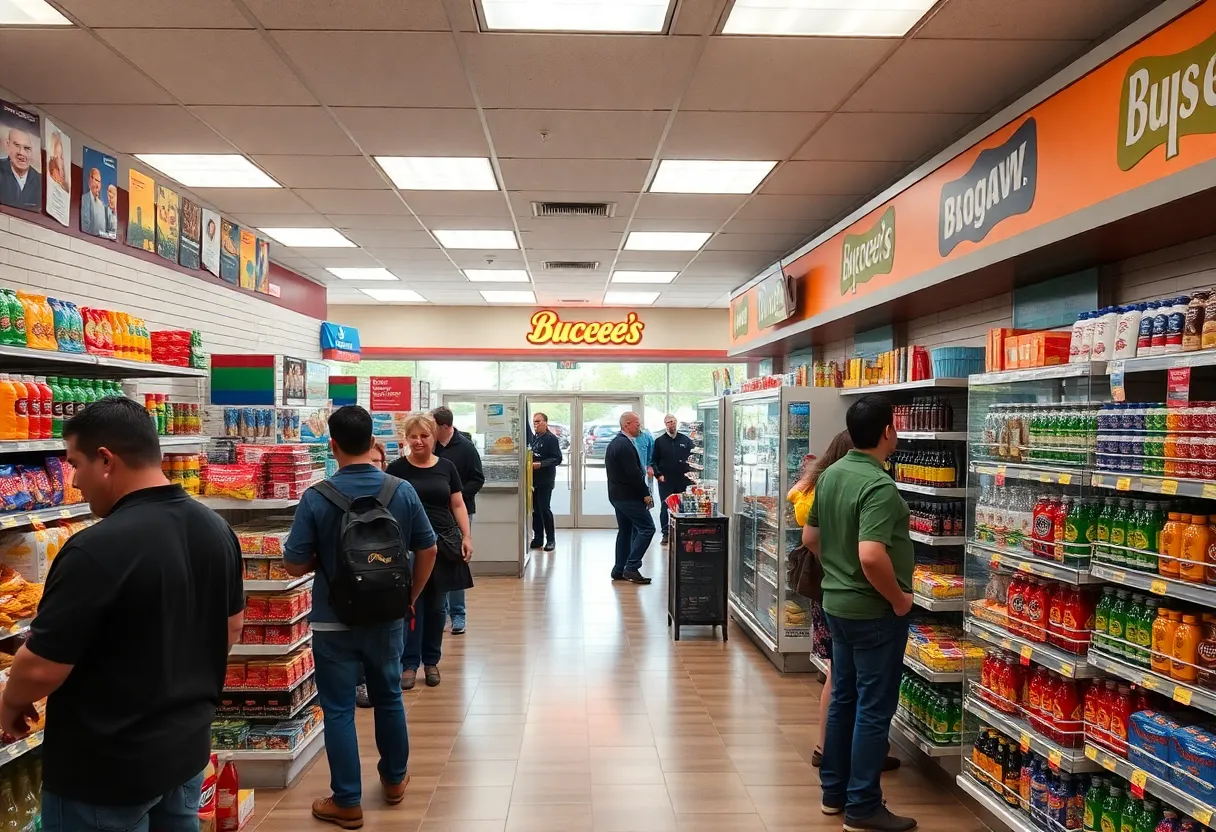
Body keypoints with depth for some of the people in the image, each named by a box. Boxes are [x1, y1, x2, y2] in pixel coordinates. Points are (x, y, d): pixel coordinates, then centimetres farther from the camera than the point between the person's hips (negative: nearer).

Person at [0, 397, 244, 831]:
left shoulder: (96, 549, -27)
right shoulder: (217, 529, -3)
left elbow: (41, 669, -21)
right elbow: (231, 628, 8)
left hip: (107, 768, -6)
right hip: (188, 745, 7)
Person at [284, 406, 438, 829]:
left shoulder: (316, 498, -16)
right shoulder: (403, 491, -8)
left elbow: (295, 565, -12)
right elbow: (428, 550, -1)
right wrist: (410, 597, 11)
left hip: (334, 621, -3)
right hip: (387, 616, 3)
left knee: (339, 710, 9)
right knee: (389, 697, 20)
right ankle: (394, 779, 36)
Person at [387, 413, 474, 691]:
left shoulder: (446, 467, 6)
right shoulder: (397, 468, 0)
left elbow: (458, 505, 9)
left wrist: (466, 537, 1)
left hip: (443, 543, 2)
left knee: (436, 606, 9)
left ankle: (431, 661, 23)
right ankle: (409, 663, 12)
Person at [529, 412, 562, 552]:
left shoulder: (551, 438, -8)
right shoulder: (533, 438, 14)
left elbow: (557, 459, -14)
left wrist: (540, 464, -22)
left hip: (545, 481, -7)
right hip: (533, 480, 7)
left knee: (544, 509, -4)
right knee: (535, 510, 9)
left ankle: (551, 540, 5)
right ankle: (538, 538, 17)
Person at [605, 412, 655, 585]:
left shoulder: (614, 443, 15)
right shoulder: (625, 445, -18)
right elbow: (634, 474, -22)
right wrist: (645, 494, -14)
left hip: (617, 494, 11)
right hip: (628, 496, -11)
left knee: (625, 531, 15)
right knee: (647, 528, -7)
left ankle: (619, 570, 18)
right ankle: (631, 568, -8)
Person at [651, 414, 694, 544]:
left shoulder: (686, 440, 7)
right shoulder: (659, 441, 5)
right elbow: (653, 461, 5)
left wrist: (690, 471, -4)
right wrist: (658, 474, -7)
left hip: (683, 480, 1)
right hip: (665, 481, 0)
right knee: (664, 508, 1)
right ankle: (665, 534, 7)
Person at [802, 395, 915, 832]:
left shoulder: (830, 474, 3)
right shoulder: (879, 486, -23)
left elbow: (810, 537, 12)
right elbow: (871, 556, -33)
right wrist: (899, 598, -19)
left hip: (837, 603, 8)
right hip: (874, 611, -8)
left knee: (844, 698, 18)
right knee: (874, 709, 4)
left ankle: (835, 791, 29)